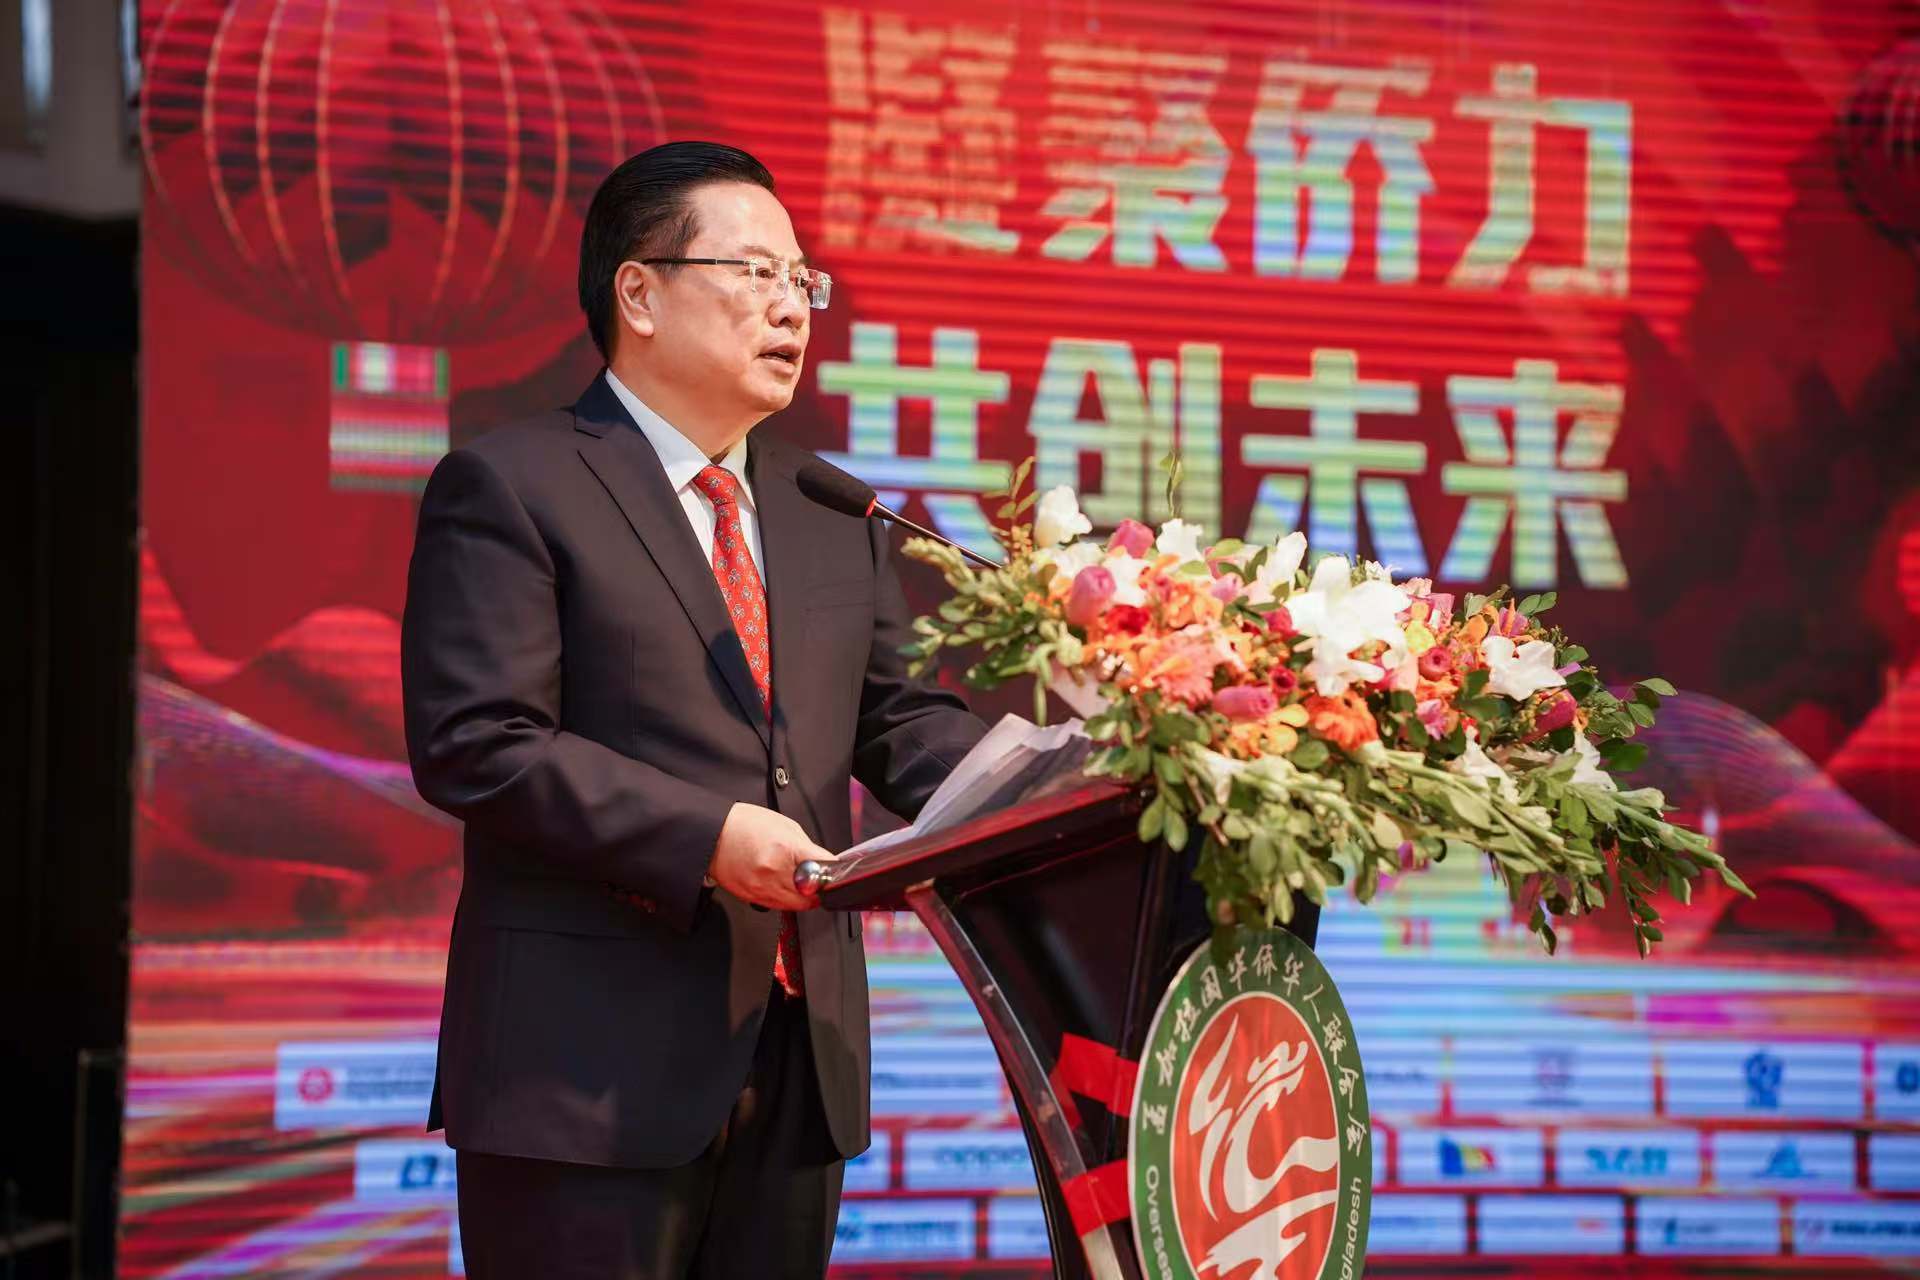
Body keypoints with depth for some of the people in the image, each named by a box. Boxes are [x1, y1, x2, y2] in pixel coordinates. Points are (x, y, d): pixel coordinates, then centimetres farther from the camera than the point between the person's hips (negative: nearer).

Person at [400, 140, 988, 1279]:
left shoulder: (833, 513, 19)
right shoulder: (510, 488, -4)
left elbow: (902, 715, 14)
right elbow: (473, 746, -13)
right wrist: (703, 836, -21)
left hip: (800, 1058, 7)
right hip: (594, 1067, -7)